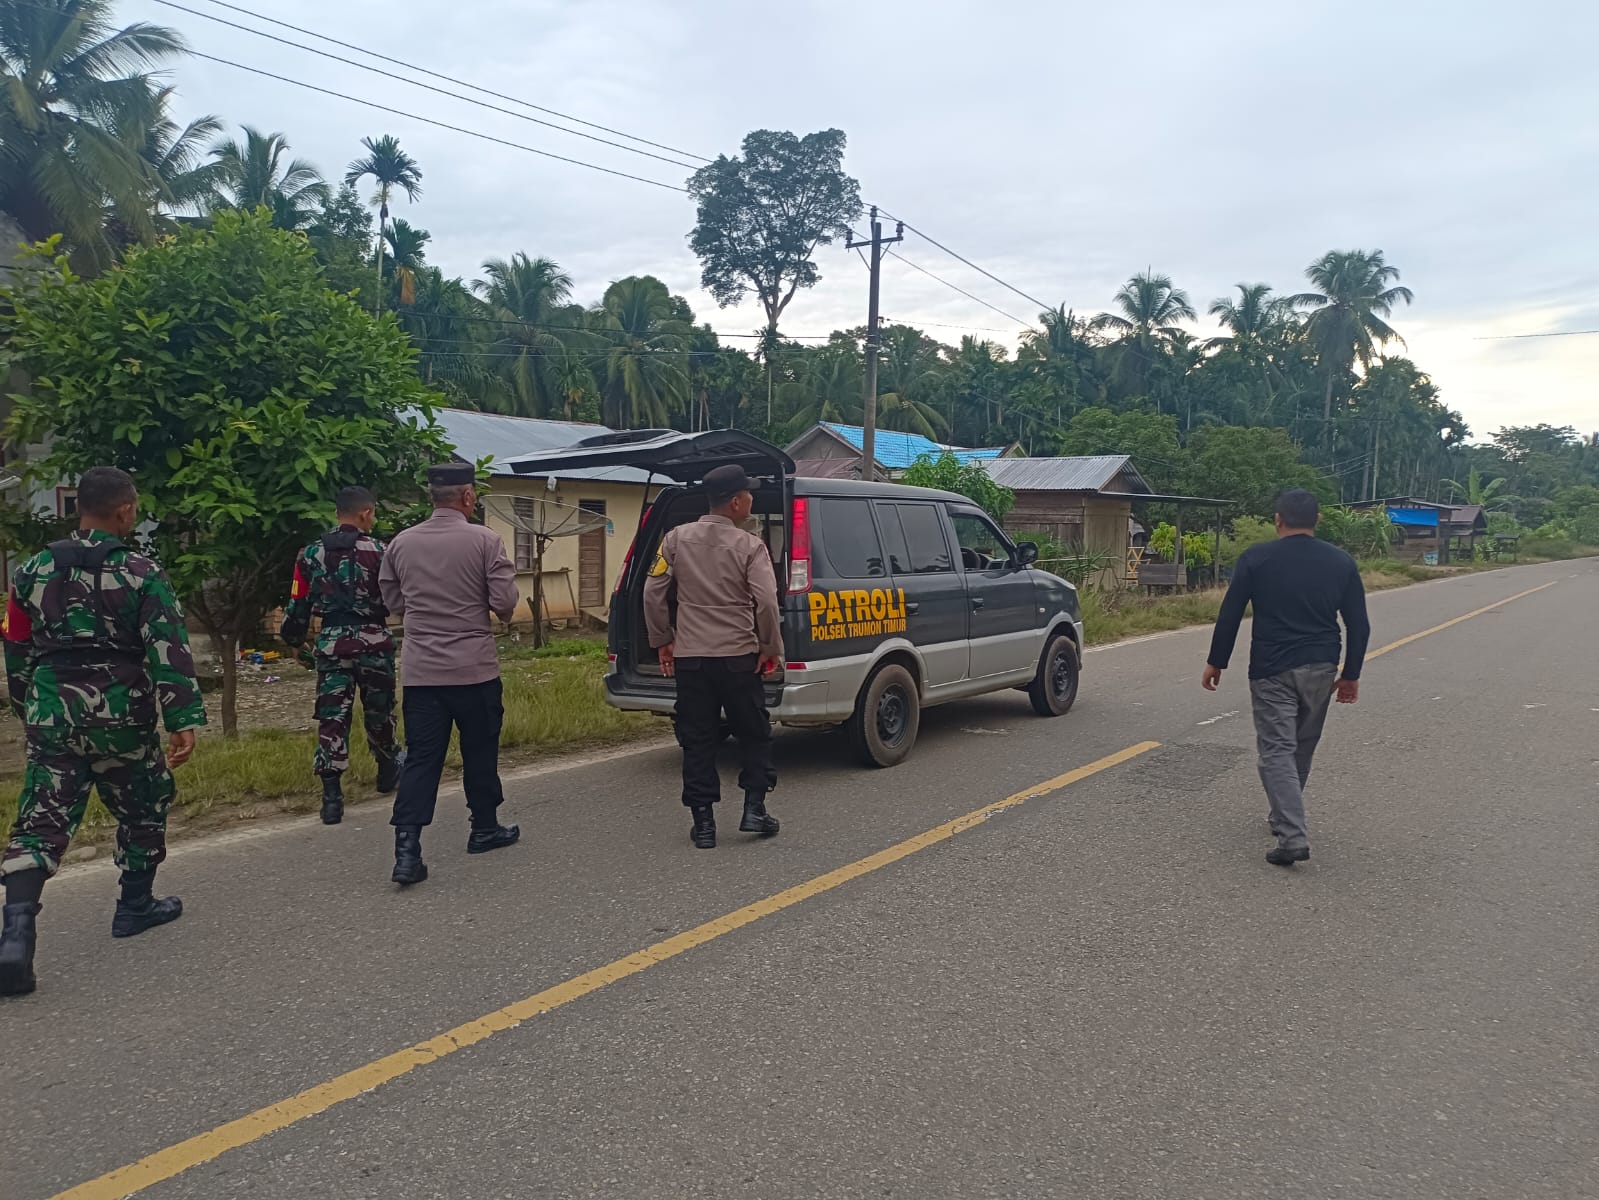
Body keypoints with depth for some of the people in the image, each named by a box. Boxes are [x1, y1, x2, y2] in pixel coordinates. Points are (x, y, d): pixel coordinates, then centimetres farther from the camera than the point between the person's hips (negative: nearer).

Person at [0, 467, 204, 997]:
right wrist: (184, 720, -15)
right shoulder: (141, 574, -7)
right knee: (143, 808, 17)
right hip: (120, 716, -3)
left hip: (50, 715, 4)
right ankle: (135, 907, 28)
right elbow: (169, 650, -14)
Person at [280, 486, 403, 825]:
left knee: (332, 717, 3)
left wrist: (294, 640, 20)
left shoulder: (311, 553, 5)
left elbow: (298, 605, 8)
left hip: (331, 642, 2)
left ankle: (332, 796, 0)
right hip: (373, 641, -2)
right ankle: (388, 770, 37)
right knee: (378, 711, 16)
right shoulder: (378, 551, -5)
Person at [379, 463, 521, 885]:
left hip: (419, 670, 3)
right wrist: (502, 612, 10)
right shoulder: (484, 540, -10)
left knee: (420, 758, 4)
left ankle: (407, 846, -5)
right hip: (474, 667, -3)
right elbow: (505, 601, -12)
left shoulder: (401, 543, 3)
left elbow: (393, 601, 14)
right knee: (480, 750, 14)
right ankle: (485, 829, 28)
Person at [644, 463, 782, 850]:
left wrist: (662, 640, 13)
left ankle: (703, 822, 10)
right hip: (738, 657, -2)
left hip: (689, 657, 3)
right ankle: (754, 809, 11)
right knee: (754, 733, 15)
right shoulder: (750, 546, -7)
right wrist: (771, 648, -2)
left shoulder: (677, 539, 3)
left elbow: (653, 593, 4)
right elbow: (766, 602, -14)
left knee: (697, 740, 9)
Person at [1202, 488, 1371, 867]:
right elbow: (1359, 625, 4)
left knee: (1277, 750, -3)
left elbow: (1229, 615, -5)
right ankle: (1285, 818, 32)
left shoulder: (1256, 558, -5)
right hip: (1320, 669, 4)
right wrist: (1351, 674, 13)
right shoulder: (1341, 562, 3)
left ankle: (1292, 836, -14)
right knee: (1302, 749, 18)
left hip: (1271, 670, -3)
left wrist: (1216, 662, 5)